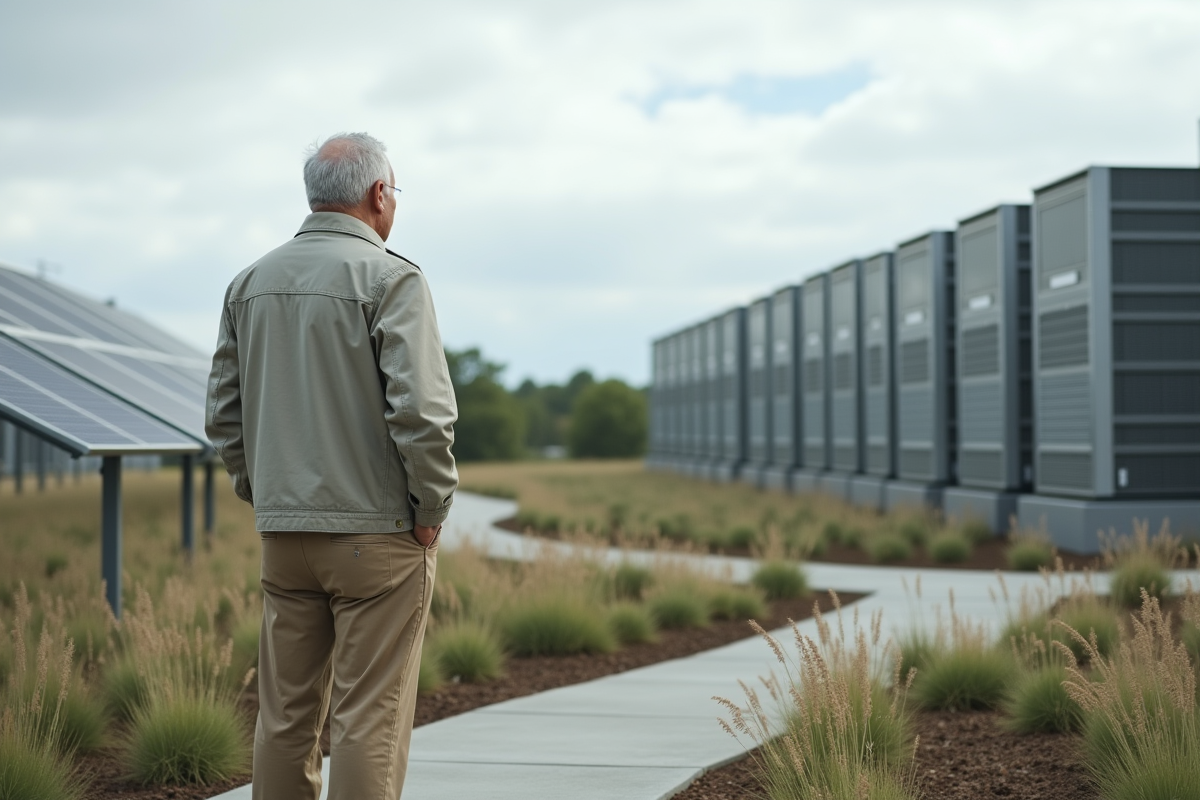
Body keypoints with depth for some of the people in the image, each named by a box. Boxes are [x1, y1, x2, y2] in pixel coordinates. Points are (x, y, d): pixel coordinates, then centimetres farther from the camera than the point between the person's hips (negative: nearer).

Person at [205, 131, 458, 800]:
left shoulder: (252, 282, 10)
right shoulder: (390, 279, -10)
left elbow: (224, 413, 12)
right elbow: (422, 410, -19)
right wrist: (433, 508, -8)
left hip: (283, 532, 6)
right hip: (377, 531, -6)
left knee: (286, 713, 11)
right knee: (368, 718, -1)